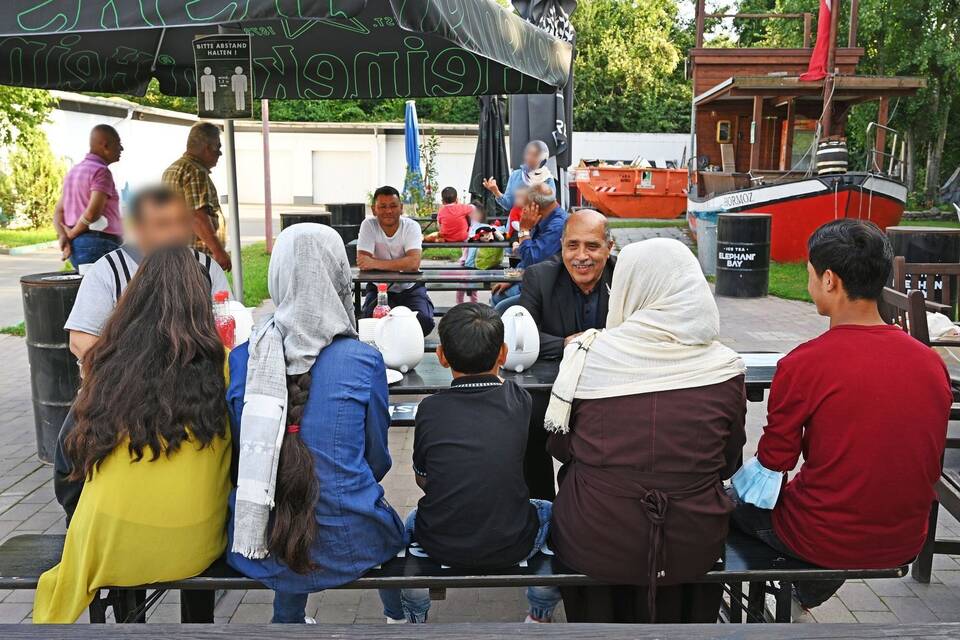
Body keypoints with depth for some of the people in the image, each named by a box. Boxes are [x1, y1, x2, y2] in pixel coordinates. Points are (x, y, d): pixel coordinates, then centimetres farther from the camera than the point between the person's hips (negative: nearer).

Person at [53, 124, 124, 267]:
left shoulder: (73, 171, 19)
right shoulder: (101, 171, -10)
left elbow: (58, 210, 16)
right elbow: (92, 212, -22)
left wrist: (63, 236, 1)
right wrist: (72, 234, -7)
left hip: (75, 246, 9)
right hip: (98, 245, -9)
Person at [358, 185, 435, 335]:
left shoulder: (411, 226, -12)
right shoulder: (368, 225, -10)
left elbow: (414, 263, -28)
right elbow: (362, 263, -21)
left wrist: (375, 263, -34)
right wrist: (401, 264, -22)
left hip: (410, 288, 0)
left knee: (424, 321, -26)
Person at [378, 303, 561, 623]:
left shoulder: (430, 409, -8)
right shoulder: (518, 401, -7)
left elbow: (422, 480, 6)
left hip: (441, 545, 1)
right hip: (510, 547, 0)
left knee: (411, 519, 33)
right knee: (551, 512, 29)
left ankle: (411, 617, 38)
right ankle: (541, 614, 37)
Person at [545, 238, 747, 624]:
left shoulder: (587, 355, -12)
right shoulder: (725, 368, -10)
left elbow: (560, 448, 1)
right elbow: (729, 464, 3)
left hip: (594, 546, -1)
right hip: (695, 548, 1)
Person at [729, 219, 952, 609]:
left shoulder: (802, 364, -21)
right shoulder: (933, 363, -5)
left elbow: (775, 460, -10)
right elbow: (929, 465, 7)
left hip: (824, 542, -5)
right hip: (905, 545, 5)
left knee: (734, 495, 18)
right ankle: (808, 595, 45)